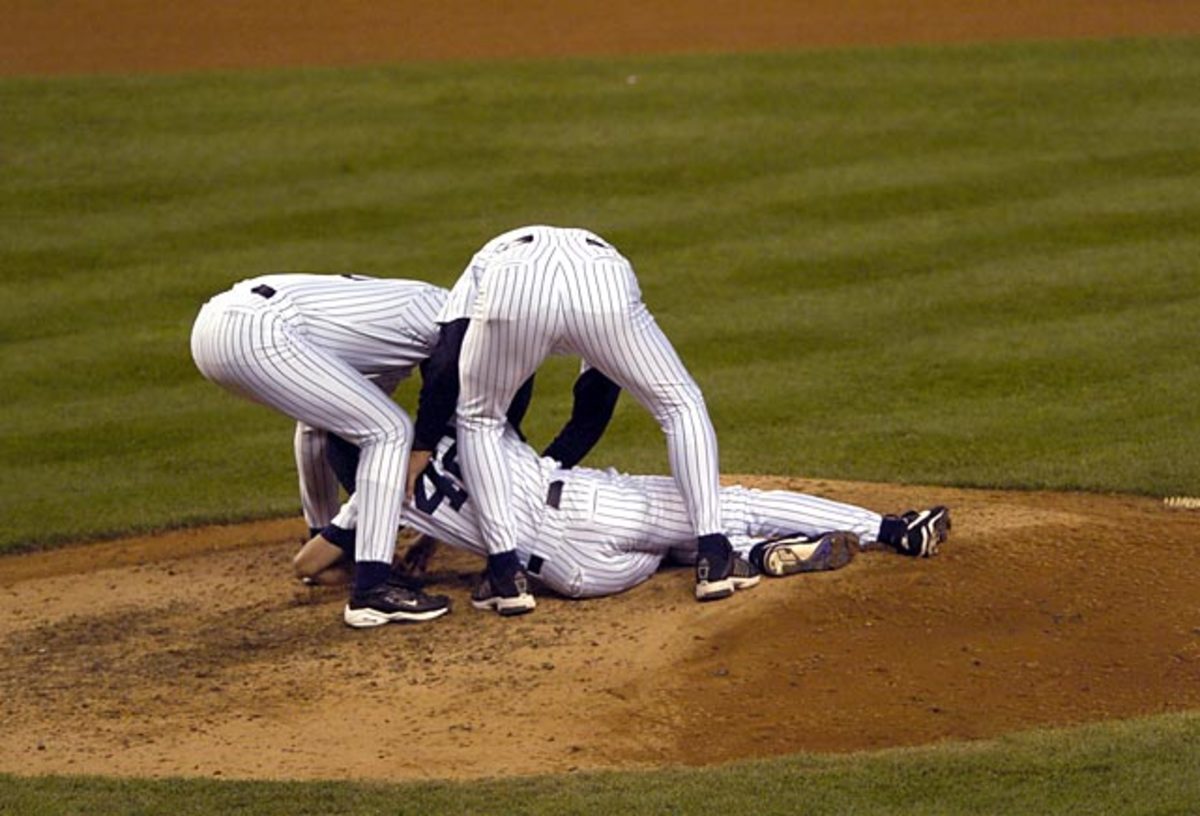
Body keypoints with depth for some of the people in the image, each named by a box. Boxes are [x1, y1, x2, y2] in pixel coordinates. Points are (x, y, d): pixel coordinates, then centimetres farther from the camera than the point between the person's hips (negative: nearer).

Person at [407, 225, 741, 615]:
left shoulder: (486, 262, 41)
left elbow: (444, 364, 20)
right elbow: (593, 416, 43)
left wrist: (421, 448, 25)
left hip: (509, 290, -1)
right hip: (606, 290, 1)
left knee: (478, 420, 27)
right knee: (682, 406, 24)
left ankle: (506, 570, 16)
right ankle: (713, 559, 12)